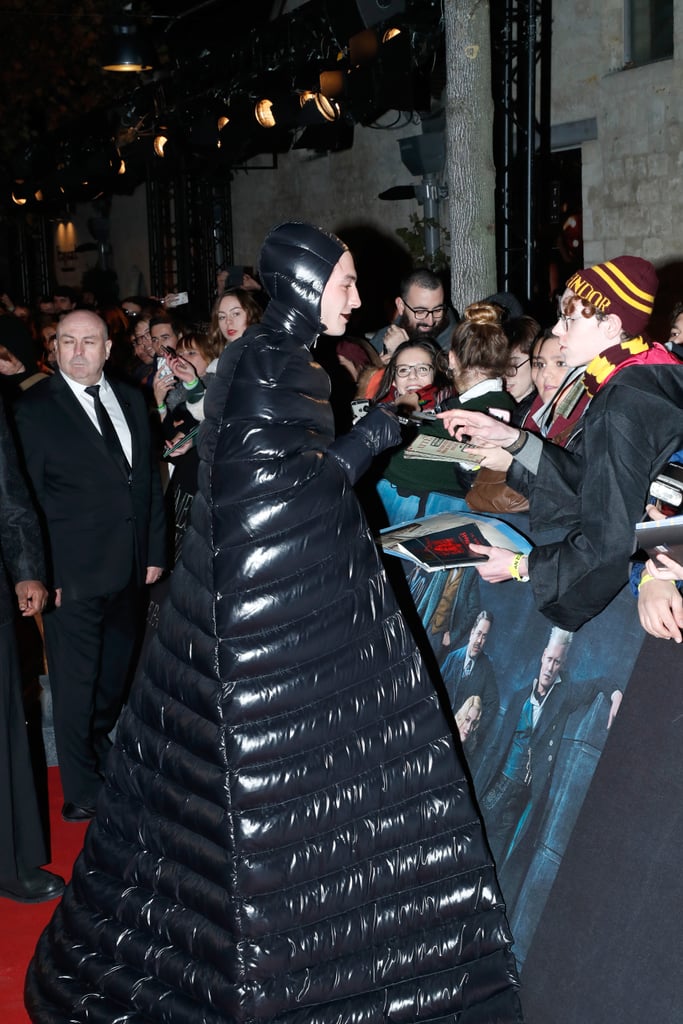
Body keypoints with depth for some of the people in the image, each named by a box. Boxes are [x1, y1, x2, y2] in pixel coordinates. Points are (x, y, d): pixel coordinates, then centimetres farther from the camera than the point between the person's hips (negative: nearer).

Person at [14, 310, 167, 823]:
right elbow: (28, 497, -9)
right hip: (73, 572, -6)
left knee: (116, 673, 20)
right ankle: (82, 792, 17)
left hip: (129, 568, 6)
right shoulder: (34, 407, -7)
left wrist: (155, 550, 9)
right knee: (76, 682, 3)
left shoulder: (131, 399, 9)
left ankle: (100, 751, 44)